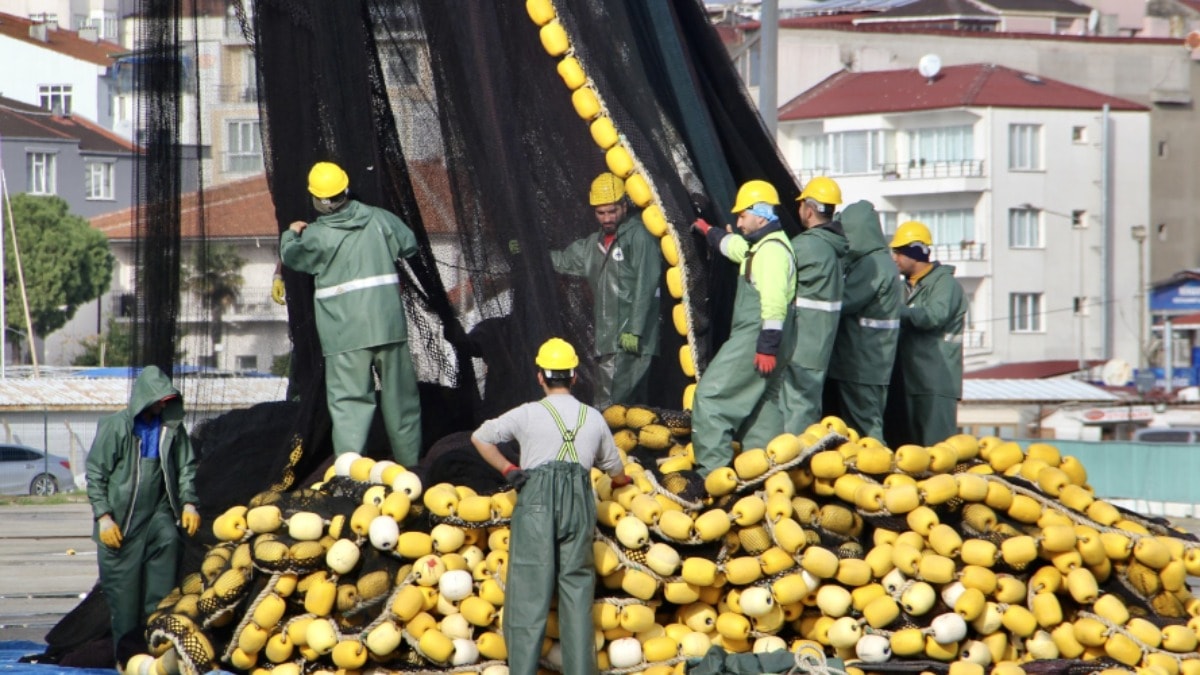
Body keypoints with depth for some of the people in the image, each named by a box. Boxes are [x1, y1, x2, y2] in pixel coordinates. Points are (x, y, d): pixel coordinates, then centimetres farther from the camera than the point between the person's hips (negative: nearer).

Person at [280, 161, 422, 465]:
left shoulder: (316, 236, -7)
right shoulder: (378, 219, 0)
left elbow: (291, 256, 12)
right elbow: (409, 245, 14)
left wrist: (291, 233, 33)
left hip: (345, 334, -3)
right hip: (389, 324, 3)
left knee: (349, 401, -3)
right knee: (400, 396, 14)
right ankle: (409, 464, 23)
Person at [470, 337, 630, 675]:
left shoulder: (529, 414, 2)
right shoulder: (593, 418, 11)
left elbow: (480, 437, 8)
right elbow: (614, 468, 23)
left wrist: (508, 470, 15)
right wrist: (622, 482, 45)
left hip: (536, 499, -3)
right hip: (579, 503, 3)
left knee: (529, 591, -3)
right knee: (577, 587, 7)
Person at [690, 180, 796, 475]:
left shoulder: (771, 251, -16)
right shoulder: (762, 245, 18)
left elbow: (774, 303, -25)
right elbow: (735, 245, 42)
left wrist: (768, 346, -29)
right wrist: (710, 232, 57)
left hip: (754, 340, -11)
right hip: (757, 341, 11)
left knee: (711, 395, -11)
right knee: (763, 403, 13)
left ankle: (713, 466, -16)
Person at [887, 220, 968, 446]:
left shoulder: (944, 283, -6)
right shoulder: (909, 286, 22)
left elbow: (934, 316, -23)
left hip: (936, 384, -9)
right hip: (910, 380, 9)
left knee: (936, 445, -14)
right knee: (908, 444, 8)